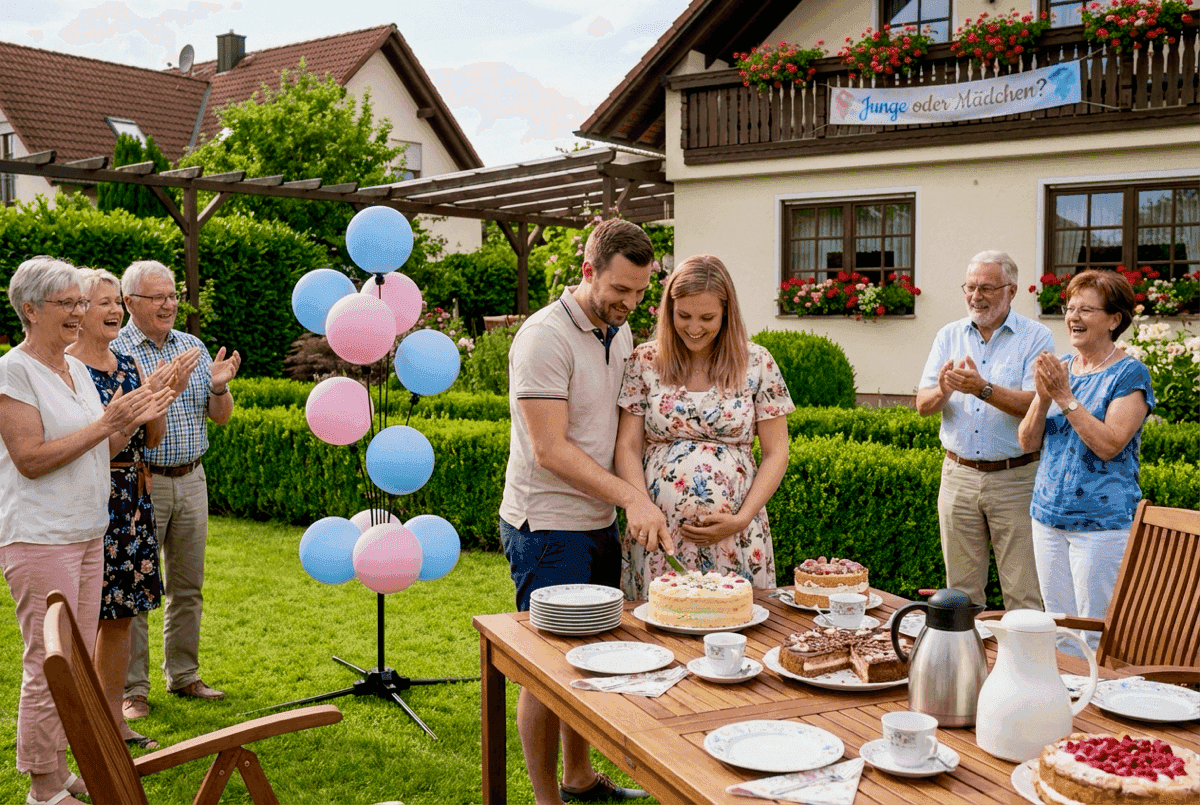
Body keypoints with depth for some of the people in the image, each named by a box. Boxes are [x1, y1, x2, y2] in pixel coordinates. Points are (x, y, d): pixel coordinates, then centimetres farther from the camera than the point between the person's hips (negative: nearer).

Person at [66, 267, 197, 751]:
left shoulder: (128, 364, 12)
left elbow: (152, 438, 10)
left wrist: (165, 393, -5)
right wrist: (148, 396, -22)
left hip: (132, 497, 7)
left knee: (121, 612, 11)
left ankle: (113, 717, 22)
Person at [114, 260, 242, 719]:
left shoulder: (193, 347, 9)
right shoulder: (115, 352, -7)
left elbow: (222, 417, 10)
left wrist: (218, 387, -11)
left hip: (191, 479, 5)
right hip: (140, 482, -5)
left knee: (188, 585, 12)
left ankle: (183, 675, 25)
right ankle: (131, 689, 10)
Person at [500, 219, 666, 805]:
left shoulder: (619, 333, 9)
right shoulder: (545, 336, -17)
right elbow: (550, 450, -22)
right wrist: (631, 497, -25)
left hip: (600, 522, 8)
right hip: (546, 529, -8)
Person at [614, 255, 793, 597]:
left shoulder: (757, 363, 3)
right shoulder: (644, 361, 4)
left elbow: (776, 454, 5)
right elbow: (627, 447, 3)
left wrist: (742, 519, -6)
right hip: (658, 532, 0)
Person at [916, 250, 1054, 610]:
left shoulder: (1036, 337, -2)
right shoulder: (948, 336, 10)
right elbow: (922, 405, 3)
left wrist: (983, 389, -29)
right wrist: (942, 392, -19)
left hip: (1015, 478, -3)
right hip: (958, 476, 4)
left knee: (1024, 595, 0)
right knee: (961, 591, 11)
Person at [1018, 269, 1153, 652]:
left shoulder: (1130, 374, -7)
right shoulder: (1060, 368, 11)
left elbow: (1109, 444, -19)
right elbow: (1028, 442, 5)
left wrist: (1065, 398, -20)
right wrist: (1043, 397, -11)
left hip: (1102, 523, -6)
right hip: (1048, 515, 6)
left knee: (1096, 638, -1)